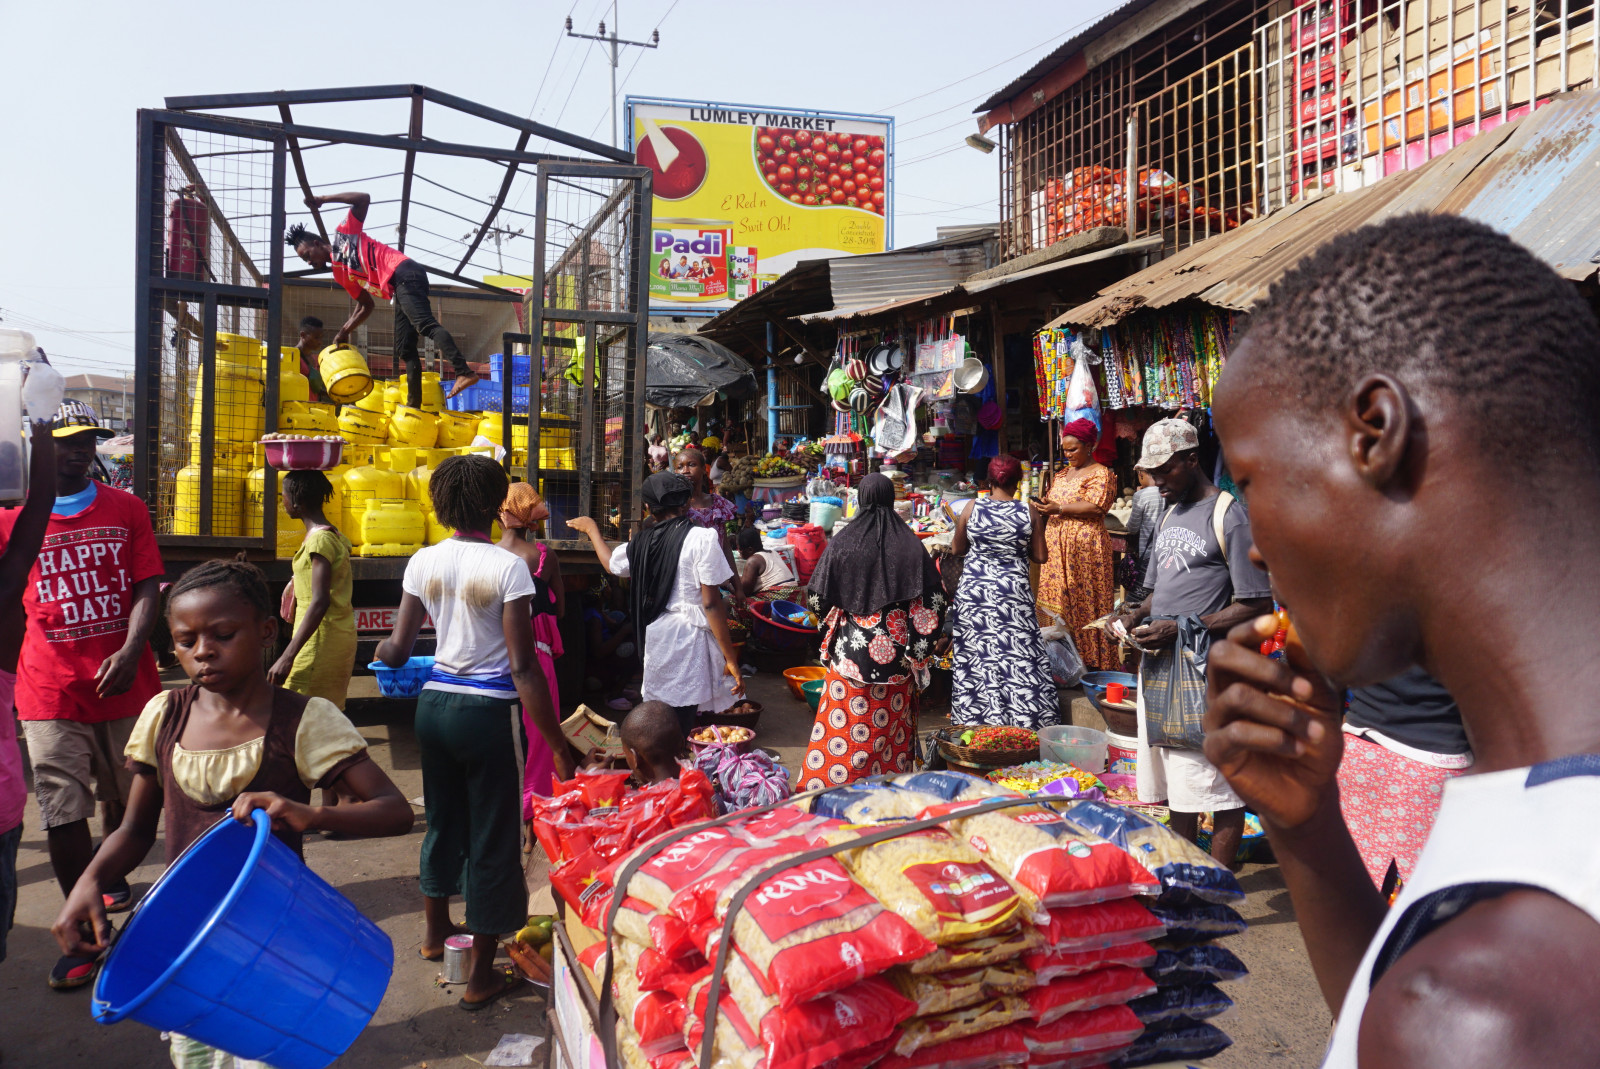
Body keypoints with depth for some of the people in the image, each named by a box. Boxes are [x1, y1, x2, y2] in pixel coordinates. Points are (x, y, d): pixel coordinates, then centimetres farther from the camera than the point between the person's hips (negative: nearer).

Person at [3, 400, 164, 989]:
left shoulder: (127, 509, 4)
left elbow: (147, 586, -2)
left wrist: (130, 650, -17)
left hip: (124, 682, 1)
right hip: (50, 692, -1)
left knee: (122, 795, 17)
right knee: (63, 813, -2)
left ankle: (111, 875, 44)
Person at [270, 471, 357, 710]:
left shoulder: (319, 539, -16)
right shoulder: (334, 535, 13)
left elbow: (320, 601, -25)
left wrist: (288, 656, -28)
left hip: (320, 638, -10)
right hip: (341, 635, 10)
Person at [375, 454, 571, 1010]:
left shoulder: (423, 562, -1)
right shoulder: (507, 567, -15)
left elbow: (397, 650, 3)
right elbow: (523, 667, -18)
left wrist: (381, 649, 28)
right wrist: (557, 744, -14)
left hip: (435, 703, 6)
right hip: (489, 711, -6)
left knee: (443, 818, 25)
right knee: (492, 837, 7)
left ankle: (436, 931, 47)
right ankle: (480, 974, 18)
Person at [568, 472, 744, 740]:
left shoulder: (642, 542, 6)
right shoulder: (702, 538, -10)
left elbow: (610, 563, 28)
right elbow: (711, 603, -13)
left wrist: (591, 529, 45)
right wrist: (730, 659, -8)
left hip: (654, 637, 5)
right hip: (689, 636, -5)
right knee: (680, 728, -1)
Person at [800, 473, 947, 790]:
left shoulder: (842, 543, -6)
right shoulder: (910, 544, -3)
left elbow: (818, 598, 1)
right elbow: (933, 601, -2)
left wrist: (832, 621, 22)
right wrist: (922, 651, 6)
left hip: (851, 648, -1)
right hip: (896, 655, 1)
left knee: (844, 726, 5)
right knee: (892, 723, 12)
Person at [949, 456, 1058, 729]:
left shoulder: (972, 507, -2)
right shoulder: (1029, 511, -4)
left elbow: (957, 549, 8)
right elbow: (1039, 557, 0)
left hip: (974, 592, 1)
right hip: (1014, 594, -1)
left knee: (976, 658, 7)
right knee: (1019, 658, 4)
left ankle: (976, 721, 14)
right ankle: (1024, 722, 7)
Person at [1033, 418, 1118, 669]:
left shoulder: (1101, 474, -4)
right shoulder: (1062, 474, 21)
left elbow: (1096, 507, -16)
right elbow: (1053, 499, 24)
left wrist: (1059, 509, -17)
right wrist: (1044, 504, 2)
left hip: (1085, 544, -7)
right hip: (1056, 544, 8)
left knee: (1083, 600, -6)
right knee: (1055, 598, 4)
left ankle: (1091, 658, 0)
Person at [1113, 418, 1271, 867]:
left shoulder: (1229, 515, -9)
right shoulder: (1169, 515, 17)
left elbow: (1257, 606, -13)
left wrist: (1180, 629, -18)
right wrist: (1137, 612, 5)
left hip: (1206, 673, -8)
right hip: (1158, 666, 8)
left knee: (1217, 784, -3)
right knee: (1174, 783, 15)